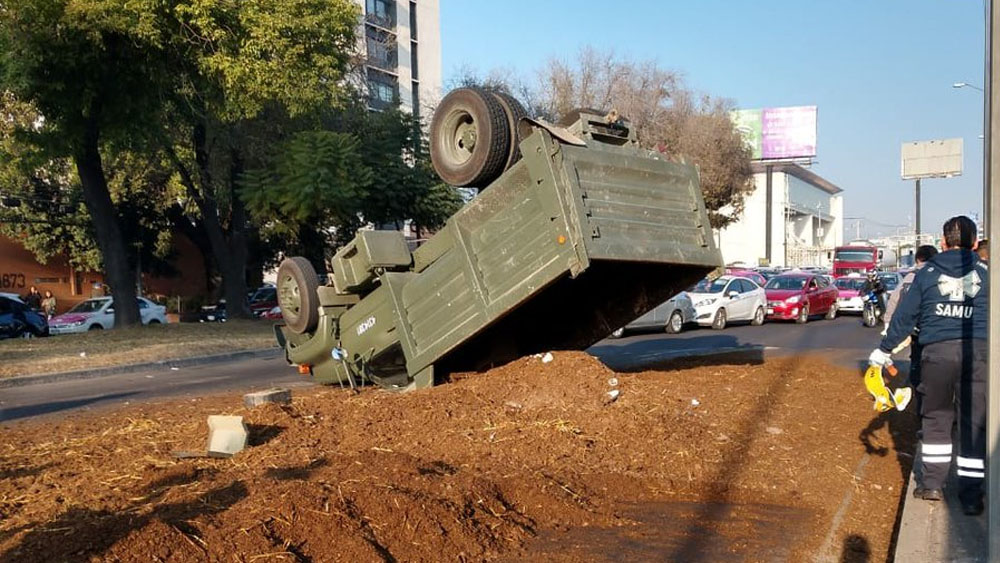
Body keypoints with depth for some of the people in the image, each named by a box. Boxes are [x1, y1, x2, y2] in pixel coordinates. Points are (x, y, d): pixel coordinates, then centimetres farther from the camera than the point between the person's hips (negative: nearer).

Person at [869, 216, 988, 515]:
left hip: (937, 351, 0)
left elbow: (905, 315, 8)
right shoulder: (985, 271, 6)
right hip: (978, 352, 0)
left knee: (936, 417, 15)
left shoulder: (927, 272, 7)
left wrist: (884, 350, 15)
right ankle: (971, 495, 7)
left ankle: (933, 482, 18)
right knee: (974, 423, 5)